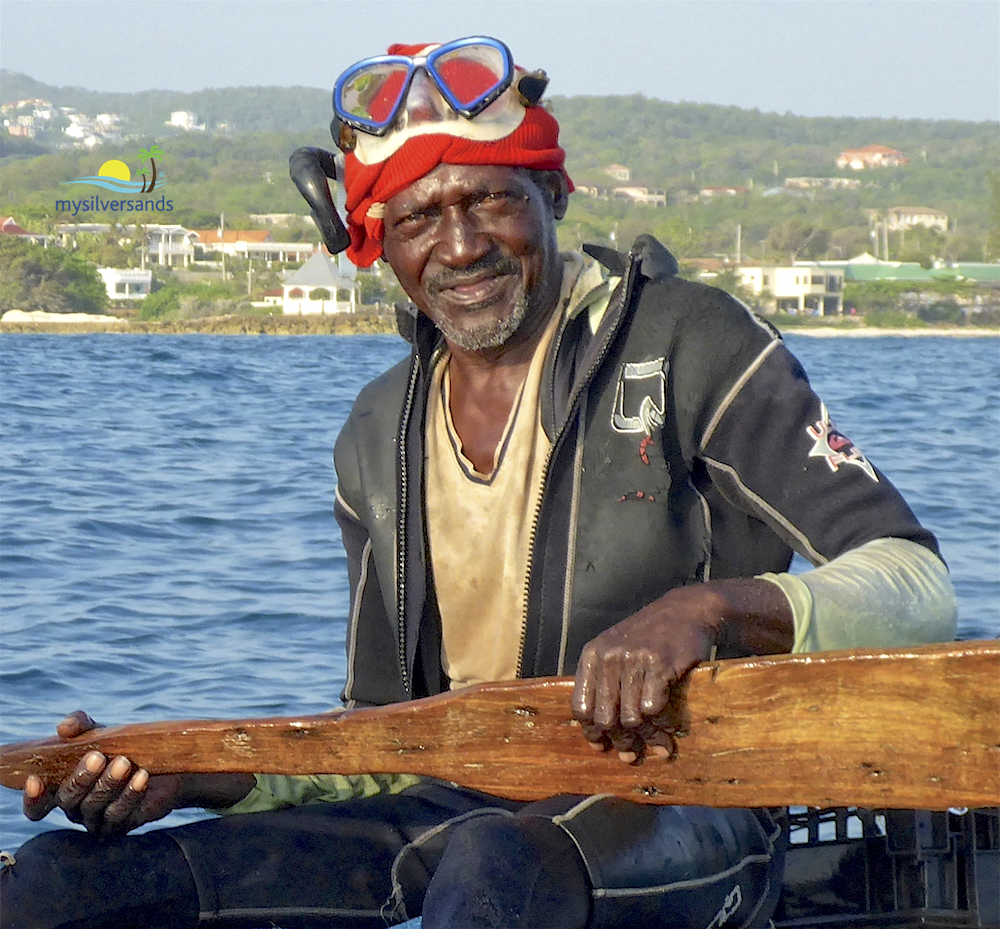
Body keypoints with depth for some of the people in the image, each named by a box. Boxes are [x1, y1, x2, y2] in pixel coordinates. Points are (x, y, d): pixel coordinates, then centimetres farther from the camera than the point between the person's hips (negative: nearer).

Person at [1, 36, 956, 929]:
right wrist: (188, 778, 0)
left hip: (679, 817, -5)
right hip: (458, 810, 6)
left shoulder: (689, 344, -3)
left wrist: (708, 607, -28)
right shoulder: (380, 436, 14)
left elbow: (921, 585, -10)